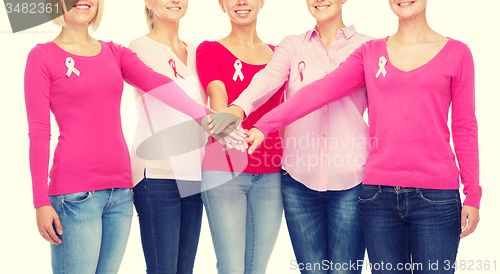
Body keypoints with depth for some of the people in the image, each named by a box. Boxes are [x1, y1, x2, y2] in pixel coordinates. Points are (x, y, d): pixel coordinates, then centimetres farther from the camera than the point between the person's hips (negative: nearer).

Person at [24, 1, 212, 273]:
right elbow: (38, 133, -4)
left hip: (120, 189, 5)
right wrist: (41, 202, -9)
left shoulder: (115, 53, 14)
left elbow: (157, 83, -4)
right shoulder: (42, 56, 1)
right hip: (75, 193, -5)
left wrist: (205, 115, -20)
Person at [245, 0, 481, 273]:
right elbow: (319, 91, -1)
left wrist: (473, 194, 3)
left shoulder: (456, 53, 6)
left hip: (436, 197, -1)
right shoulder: (371, 53, 10)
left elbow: (464, 128, 7)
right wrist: (263, 126, -13)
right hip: (379, 192, 2)